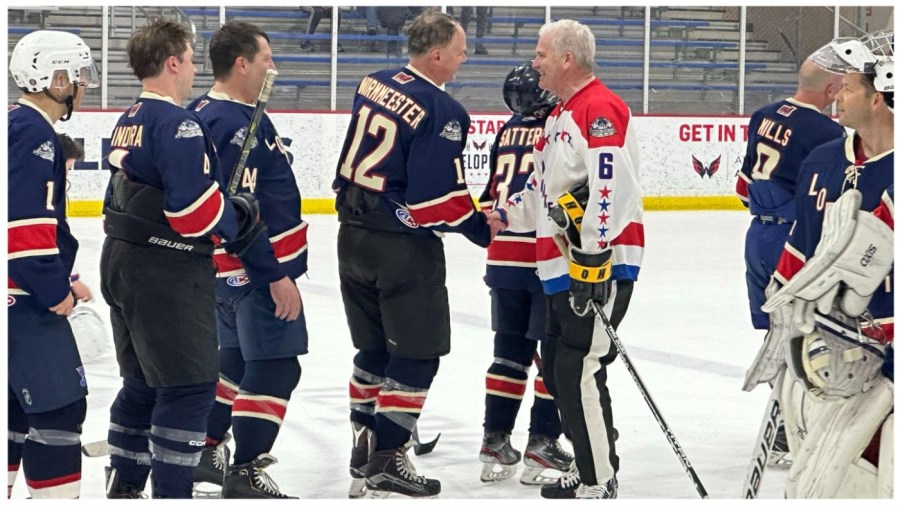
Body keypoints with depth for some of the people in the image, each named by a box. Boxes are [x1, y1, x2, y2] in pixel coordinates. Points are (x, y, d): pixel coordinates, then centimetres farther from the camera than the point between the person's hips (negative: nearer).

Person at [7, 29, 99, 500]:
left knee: (18, 402, 17)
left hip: (21, 293, 11)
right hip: (20, 297, -11)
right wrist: (55, 291, -17)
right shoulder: (33, 133, -17)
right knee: (59, 402, -8)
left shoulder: (19, 125, 16)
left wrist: (61, 280, 21)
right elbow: (24, 223, -24)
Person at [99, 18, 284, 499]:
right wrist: (239, 214, -5)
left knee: (143, 382, 18)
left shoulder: (128, 122, 13)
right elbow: (195, 211, -23)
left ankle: (122, 486, 23)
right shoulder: (177, 124, -17)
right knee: (190, 386, -4)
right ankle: (171, 492, -4)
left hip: (121, 262, 10)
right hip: (166, 274, -10)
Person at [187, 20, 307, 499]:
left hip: (227, 272, 11)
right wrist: (275, 275, -24)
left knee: (235, 358, 22)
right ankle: (246, 474, -3)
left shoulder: (203, 114, 11)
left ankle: (205, 452, 31)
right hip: (253, 271, -11)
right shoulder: (238, 124, -21)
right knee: (275, 366, -5)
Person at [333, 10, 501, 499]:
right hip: (402, 245, -8)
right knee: (417, 353, 3)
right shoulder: (441, 111, -19)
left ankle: (364, 445, 26)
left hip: (353, 234, 8)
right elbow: (441, 197, -19)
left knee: (374, 347, 20)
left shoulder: (373, 84, 5)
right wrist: (483, 227, -4)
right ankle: (386, 459, 2)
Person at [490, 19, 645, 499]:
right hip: (564, 269, 11)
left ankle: (599, 485, -3)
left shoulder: (600, 109, -14)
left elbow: (609, 188, -25)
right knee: (559, 368, 15)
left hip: (598, 266, -11)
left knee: (578, 371, -11)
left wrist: (592, 260, -28)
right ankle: (587, 468, 26)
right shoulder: (561, 114, 20)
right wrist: (507, 214, 16)